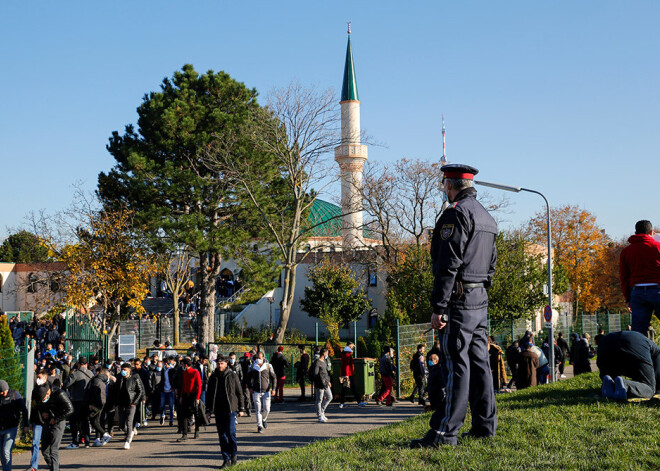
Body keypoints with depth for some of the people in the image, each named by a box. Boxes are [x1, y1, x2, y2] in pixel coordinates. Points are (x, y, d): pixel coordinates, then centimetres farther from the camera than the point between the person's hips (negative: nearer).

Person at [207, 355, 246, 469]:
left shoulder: (232, 375, -1)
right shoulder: (213, 377, 9)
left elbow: (239, 392, 1)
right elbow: (209, 394, 16)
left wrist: (241, 409, -1)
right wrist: (209, 409, 11)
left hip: (231, 409, -4)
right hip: (218, 410, 4)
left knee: (230, 432, -9)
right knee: (222, 435, 4)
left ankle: (233, 454, 15)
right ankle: (226, 459, 11)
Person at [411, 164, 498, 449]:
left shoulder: (456, 213, -12)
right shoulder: (487, 217, 18)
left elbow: (449, 264, -19)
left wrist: (438, 307, -19)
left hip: (459, 299, -9)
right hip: (481, 298, 9)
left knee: (456, 364, -10)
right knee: (479, 362, 12)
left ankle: (445, 433, -9)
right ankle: (485, 426, 17)